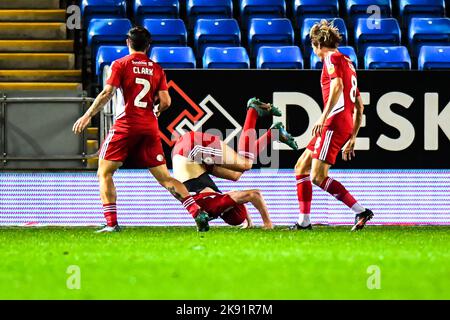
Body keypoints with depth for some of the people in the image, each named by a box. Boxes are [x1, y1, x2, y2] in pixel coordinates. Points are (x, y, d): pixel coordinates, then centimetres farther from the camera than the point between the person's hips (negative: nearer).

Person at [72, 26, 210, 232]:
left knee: (104, 173, 5)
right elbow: (165, 102, 4)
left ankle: (111, 222, -7)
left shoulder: (120, 65, 0)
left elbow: (107, 94, -8)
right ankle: (197, 212, -4)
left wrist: (88, 116, -3)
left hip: (126, 124, -4)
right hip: (150, 127, 4)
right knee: (164, 177, 8)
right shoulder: (156, 69, 10)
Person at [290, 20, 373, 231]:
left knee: (317, 177, -13)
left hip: (335, 122, -10)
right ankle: (304, 221, 10)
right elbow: (359, 107, 26)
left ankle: (361, 211, -16)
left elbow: (337, 86, -21)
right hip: (346, 126, 10)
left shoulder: (332, 58, -2)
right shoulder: (347, 63, 26)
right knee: (301, 168, 13)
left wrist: (324, 117, -26)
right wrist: (352, 138, 27)